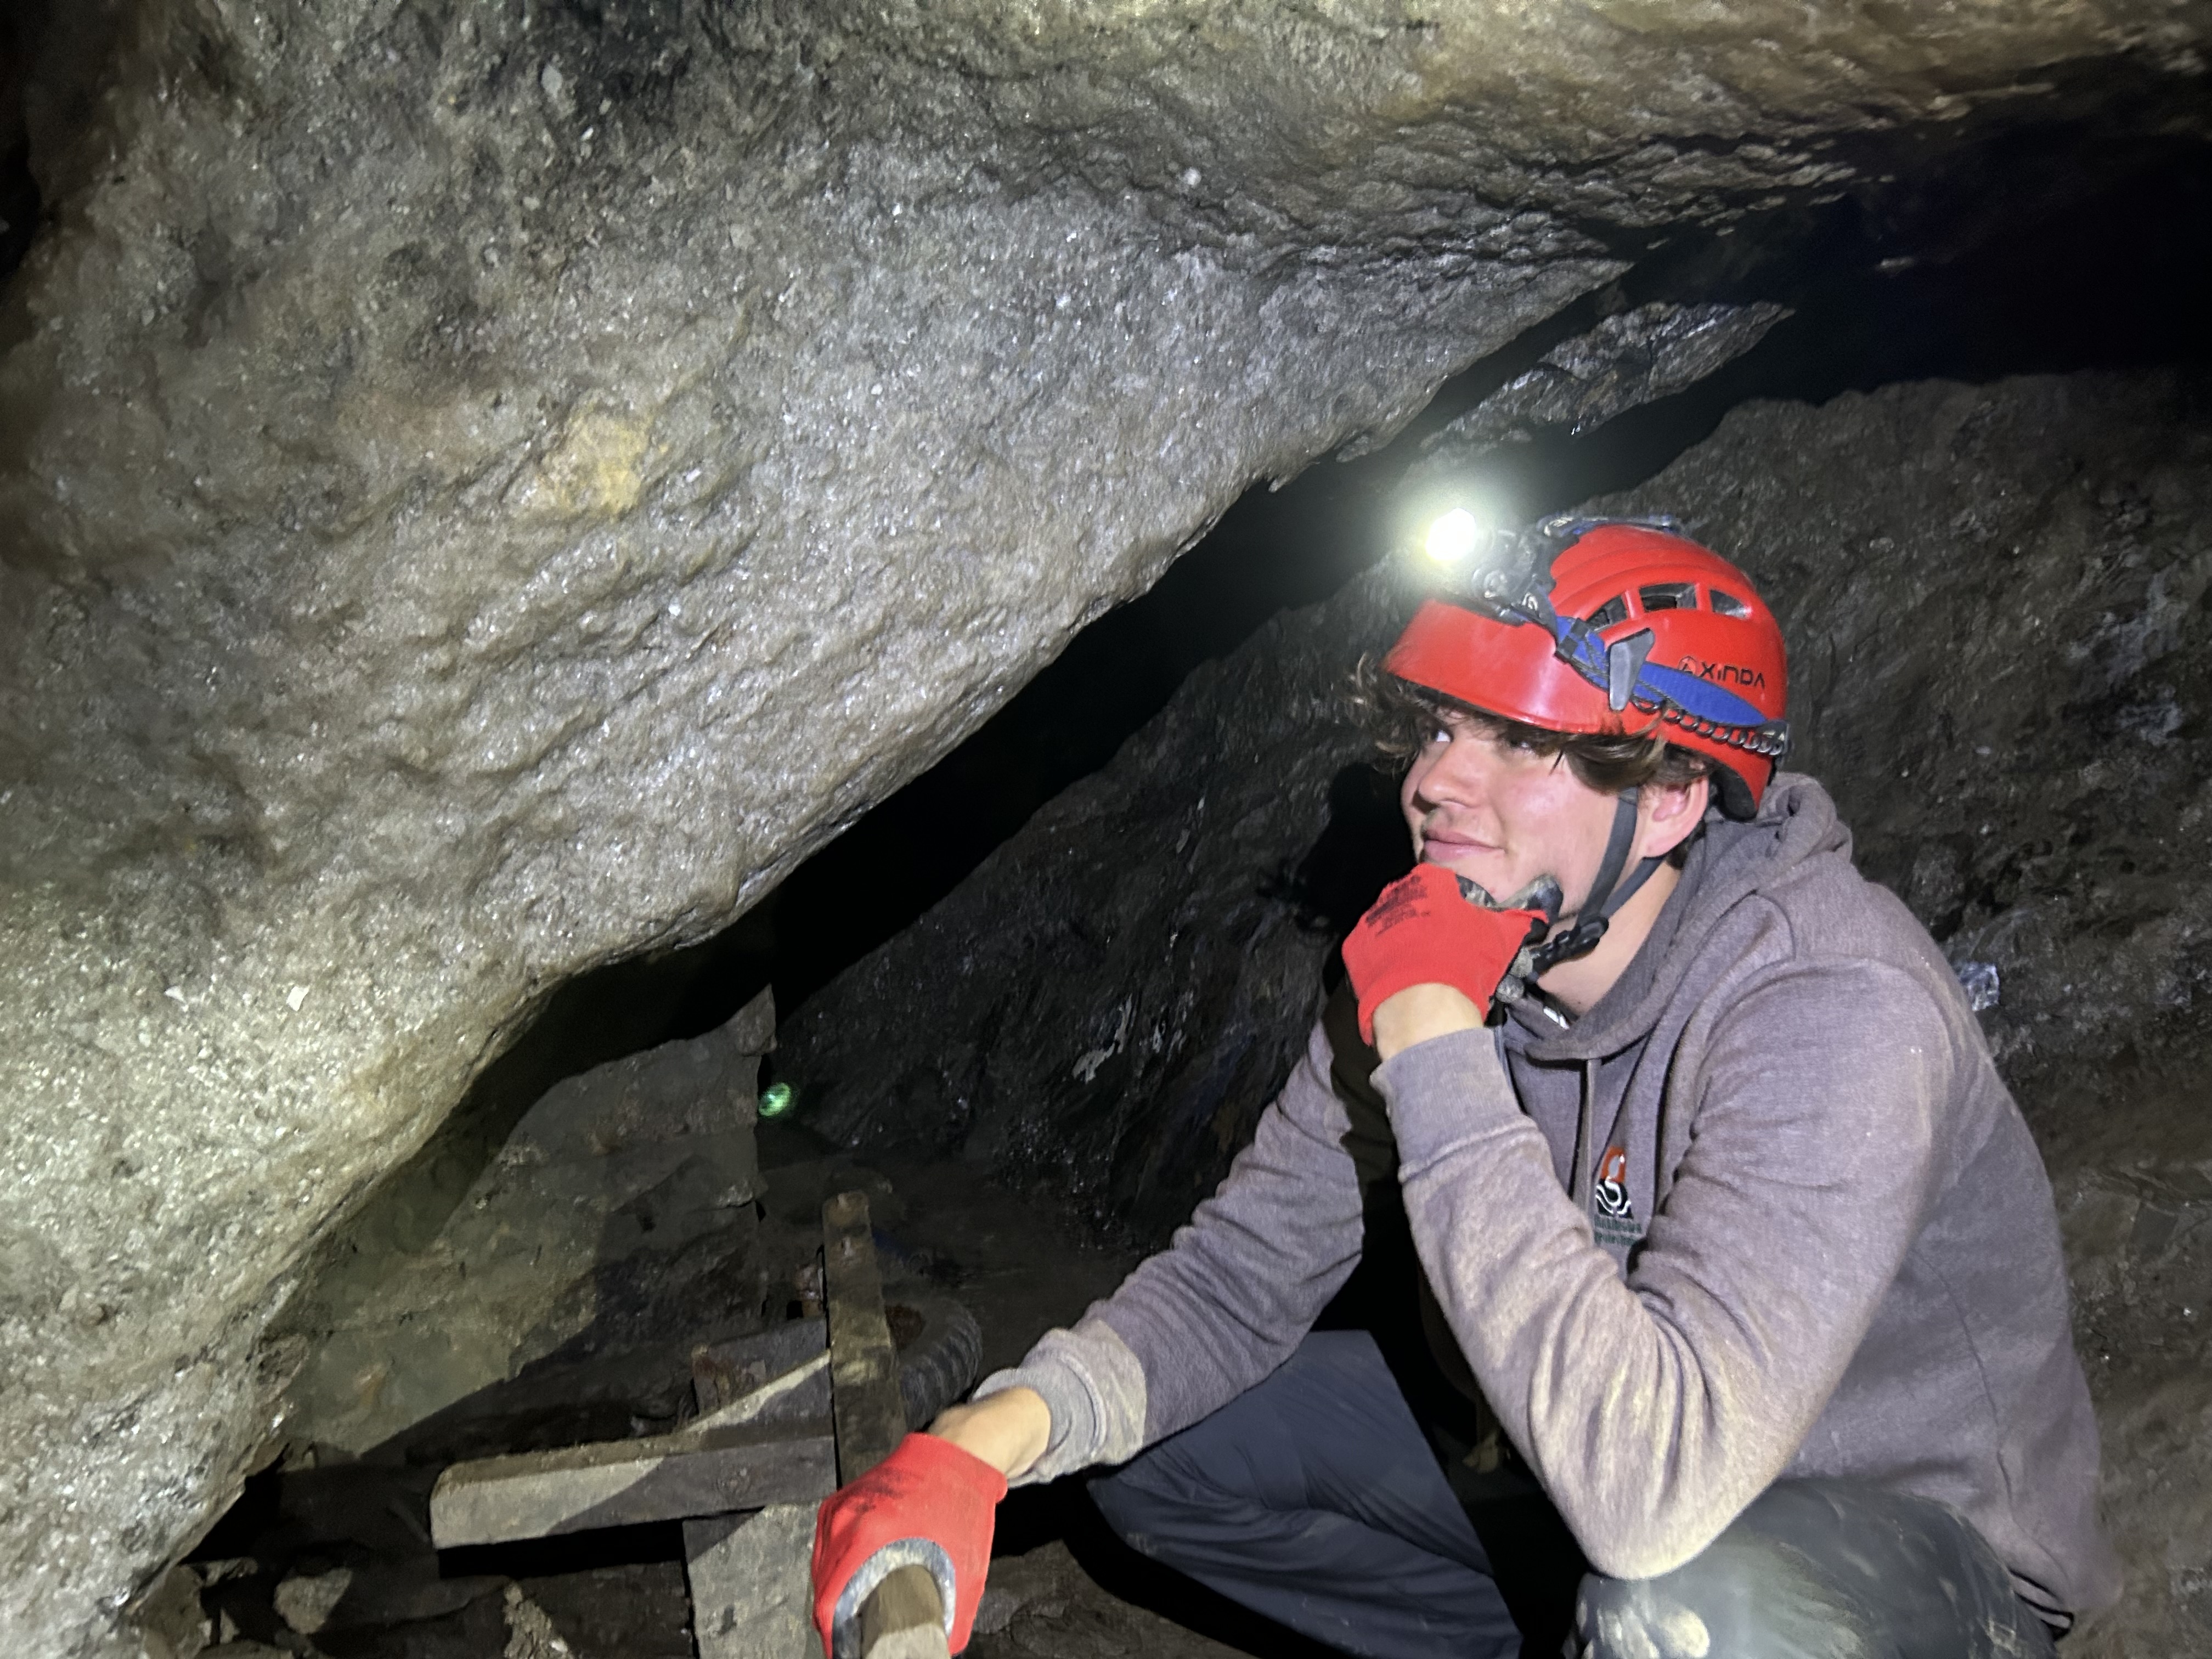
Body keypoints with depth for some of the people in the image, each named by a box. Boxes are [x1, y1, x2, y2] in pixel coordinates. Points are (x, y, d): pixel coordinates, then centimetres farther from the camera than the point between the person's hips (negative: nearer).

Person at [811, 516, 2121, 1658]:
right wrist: (991, 1440, -24)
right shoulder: (1445, 951, -11)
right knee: (1153, 1444, 0)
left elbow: (1654, 1483, -43)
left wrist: (1434, 1041, -39)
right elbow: (1242, 1273, -7)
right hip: (1579, 1468, 6)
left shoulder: (1832, 1009, -32)